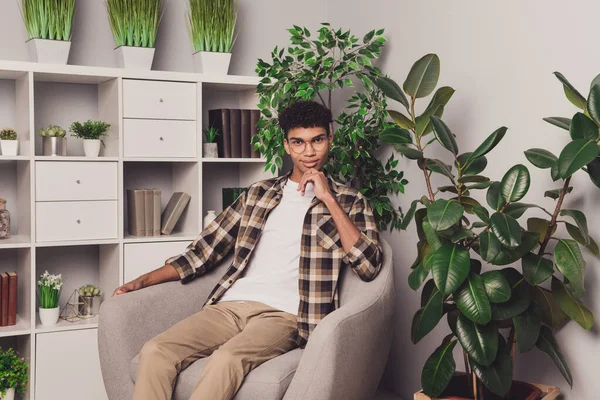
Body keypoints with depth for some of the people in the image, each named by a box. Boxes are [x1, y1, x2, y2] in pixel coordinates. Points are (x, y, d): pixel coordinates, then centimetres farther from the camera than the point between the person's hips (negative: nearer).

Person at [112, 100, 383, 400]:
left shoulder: (349, 201, 10)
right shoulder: (258, 193, 20)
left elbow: (369, 267, -5)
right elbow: (206, 248, 19)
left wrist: (329, 199, -7)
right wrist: (142, 281, 9)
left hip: (283, 314, -4)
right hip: (230, 306, 4)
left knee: (226, 359, -35)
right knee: (154, 352, -23)